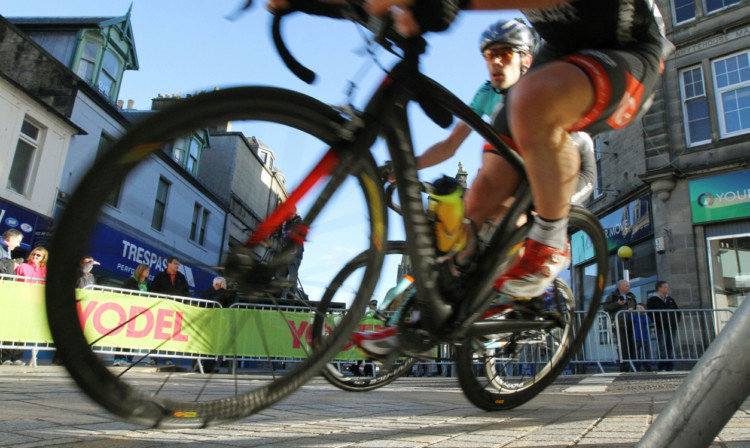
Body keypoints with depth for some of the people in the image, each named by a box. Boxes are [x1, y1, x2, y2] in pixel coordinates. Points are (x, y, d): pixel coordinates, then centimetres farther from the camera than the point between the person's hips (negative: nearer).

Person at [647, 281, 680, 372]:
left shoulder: (670, 300, 19)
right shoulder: (652, 300, -1)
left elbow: (677, 311, 27)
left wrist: (676, 321, 13)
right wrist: (657, 323, -13)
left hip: (671, 328, 6)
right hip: (661, 328, -6)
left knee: (671, 348, 8)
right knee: (662, 348, -8)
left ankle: (670, 367, 14)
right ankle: (662, 367, -4)